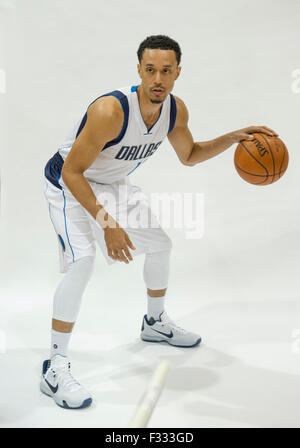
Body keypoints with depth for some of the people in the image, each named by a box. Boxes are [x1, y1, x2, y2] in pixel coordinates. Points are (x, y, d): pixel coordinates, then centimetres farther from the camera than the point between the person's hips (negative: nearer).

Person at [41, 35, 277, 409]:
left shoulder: (176, 111, -12)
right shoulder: (110, 111, -35)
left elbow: (189, 155, 8)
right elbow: (72, 172, -31)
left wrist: (235, 137, -6)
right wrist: (108, 224, -35)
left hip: (113, 185, 8)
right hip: (69, 185, -7)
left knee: (160, 244, 14)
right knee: (81, 261, -26)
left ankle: (155, 323, 39)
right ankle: (55, 370, -16)